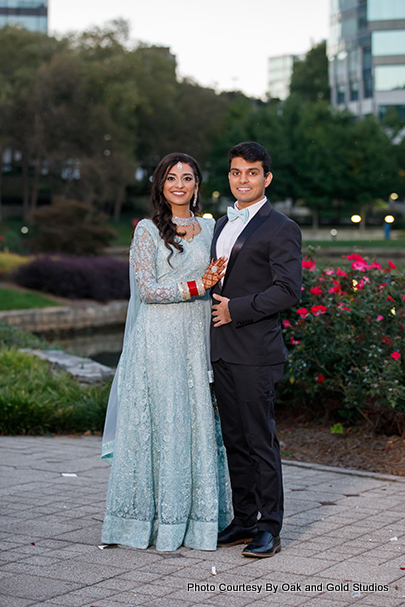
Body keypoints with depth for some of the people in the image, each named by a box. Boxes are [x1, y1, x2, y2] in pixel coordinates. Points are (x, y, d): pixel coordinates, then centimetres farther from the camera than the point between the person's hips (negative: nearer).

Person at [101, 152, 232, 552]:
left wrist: (217, 279, -4)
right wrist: (195, 286, -12)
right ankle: (158, 521, 7)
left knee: (198, 424, 5)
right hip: (159, 342, -4)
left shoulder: (209, 229, 13)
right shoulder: (148, 231, -1)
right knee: (161, 424, -2)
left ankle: (197, 518, 14)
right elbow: (146, 289, -9)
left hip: (197, 341, 4)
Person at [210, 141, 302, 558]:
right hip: (223, 351, 8)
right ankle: (244, 520, 21)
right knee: (234, 440, 12)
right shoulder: (222, 224, 18)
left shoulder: (281, 229, -6)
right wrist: (215, 305, 10)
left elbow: (288, 290, -15)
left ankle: (269, 529, 5)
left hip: (256, 353, -8)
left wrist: (236, 310, -14)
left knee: (260, 441, -3)